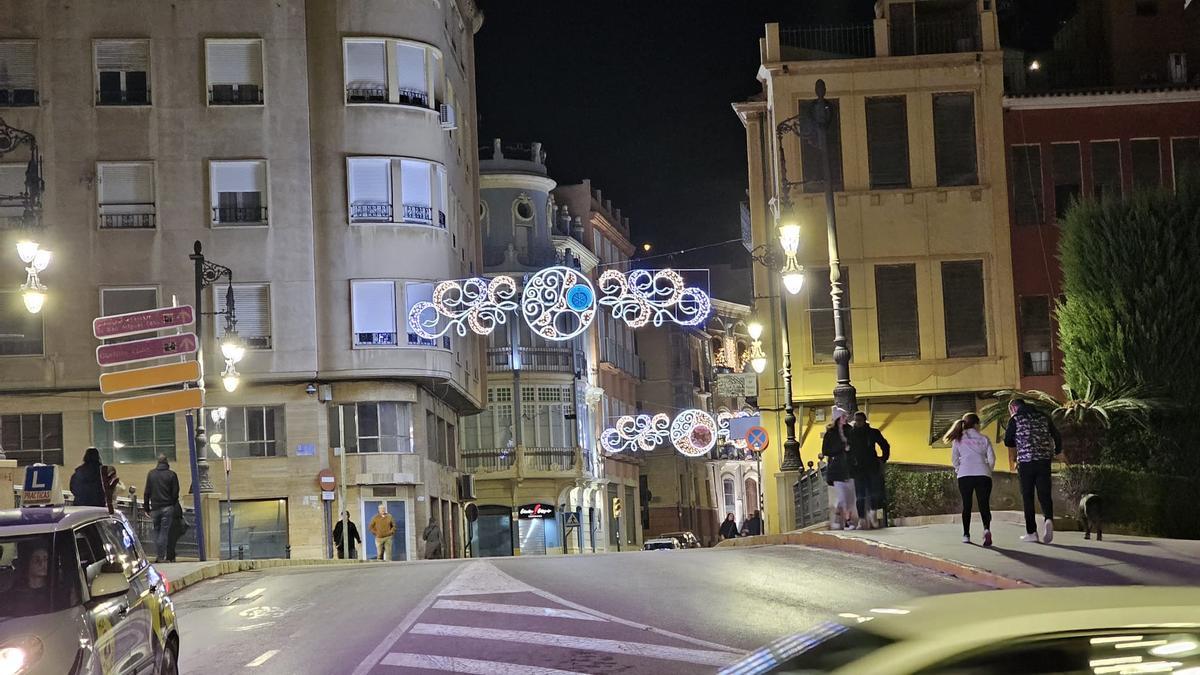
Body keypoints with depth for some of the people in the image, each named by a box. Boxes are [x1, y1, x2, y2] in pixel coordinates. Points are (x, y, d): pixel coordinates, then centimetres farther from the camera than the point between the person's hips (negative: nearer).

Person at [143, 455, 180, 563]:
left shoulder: (151, 474, 5)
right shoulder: (171, 475, -2)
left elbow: (147, 492, 7)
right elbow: (175, 493, -1)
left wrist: (146, 507, 11)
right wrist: (174, 505, 11)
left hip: (155, 507, 2)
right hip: (167, 507, -2)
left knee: (156, 531, 12)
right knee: (164, 532, -2)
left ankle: (157, 555, 8)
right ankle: (162, 556, -6)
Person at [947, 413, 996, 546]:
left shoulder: (958, 440, 11)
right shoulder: (984, 439, 10)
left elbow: (954, 460, 6)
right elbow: (992, 459, 5)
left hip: (965, 475, 0)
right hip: (983, 475, 0)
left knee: (966, 505, 11)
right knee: (984, 505, 0)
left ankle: (966, 535, 10)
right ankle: (986, 529, -25)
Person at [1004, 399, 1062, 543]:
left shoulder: (1015, 419, 2)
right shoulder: (1043, 416, 12)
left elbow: (1008, 441, 4)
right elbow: (1057, 437, 13)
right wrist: (1056, 452, 30)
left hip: (1025, 461, -3)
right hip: (1044, 461, 3)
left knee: (1027, 497, 4)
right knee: (1044, 494, 3)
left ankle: (1031, 532, 3)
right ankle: (1049, 519, -25)